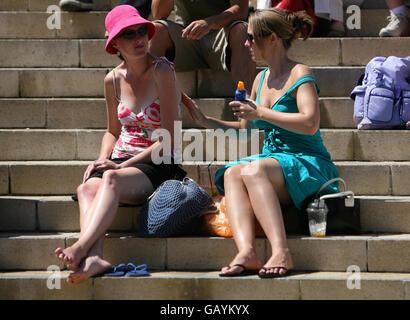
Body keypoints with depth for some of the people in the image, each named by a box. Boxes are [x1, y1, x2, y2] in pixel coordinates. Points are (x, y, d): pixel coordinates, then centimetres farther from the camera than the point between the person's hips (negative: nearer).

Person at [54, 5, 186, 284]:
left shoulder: (162, 71, -7)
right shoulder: (113, 80, 10)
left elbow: (169, 139, -10)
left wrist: (124, 165, -14)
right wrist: (104, 159, 3)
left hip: (158, 165, -4)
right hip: (121, 161, 5)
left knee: (112, 179, -36)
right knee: (88, 188, -30)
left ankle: (82, 247, -51)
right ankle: (94, 258, -53)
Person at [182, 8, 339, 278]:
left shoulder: (300, 74, -4)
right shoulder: (262, 79, 19)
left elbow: (310, 124, -20)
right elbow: (246, 127, 33)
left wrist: (260, 112, -17)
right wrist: (205, 120, 27)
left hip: (308, 163, -7)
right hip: (272, 161, 7)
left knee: (253, 170, -35)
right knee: (231, 173, -25)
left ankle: (281, 253, -45)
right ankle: (247, 252, -46)